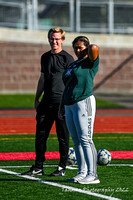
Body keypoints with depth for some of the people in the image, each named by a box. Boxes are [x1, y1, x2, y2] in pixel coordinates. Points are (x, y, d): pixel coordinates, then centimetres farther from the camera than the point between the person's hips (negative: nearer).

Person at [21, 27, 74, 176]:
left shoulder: (67, 58, -3)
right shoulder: (45, 57, 15)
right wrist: (37, 99, 20)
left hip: (62, 102, -6)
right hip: (46, 102, 6)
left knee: (63, 136, 0)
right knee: (40, 134, 6)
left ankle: (62, 167, 9)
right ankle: (38, 167, 13)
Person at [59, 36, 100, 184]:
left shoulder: (90, 63, -3)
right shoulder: (72, 65, 21)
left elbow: (94, 48, -24)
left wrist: (89, 48, -1)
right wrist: (61, 106, 22)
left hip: (83, 103, -9)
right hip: (69, 106, 9)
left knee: (85, 140, -13)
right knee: (76, 141, 9)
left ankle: (92, 175, -15)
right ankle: (82, 173, 14)